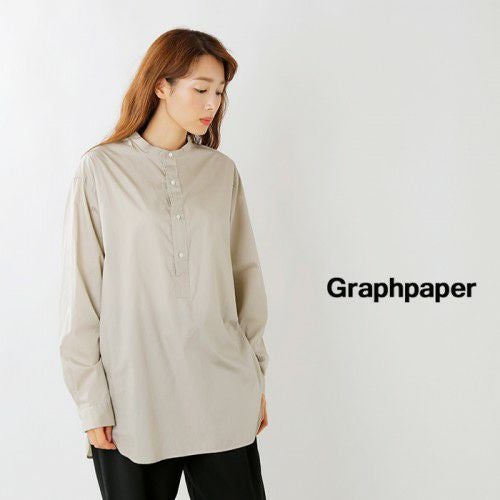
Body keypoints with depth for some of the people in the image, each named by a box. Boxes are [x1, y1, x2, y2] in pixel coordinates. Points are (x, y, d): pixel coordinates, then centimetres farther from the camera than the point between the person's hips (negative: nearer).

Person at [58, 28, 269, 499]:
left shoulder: (222, 170, 6)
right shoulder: (101, 169, -3)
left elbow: (245, 276, 10)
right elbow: (81, 292, -3)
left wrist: (256, 379, 10)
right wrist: (91, 403, -4)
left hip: (223, 396, 3)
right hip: (134, 397, -2)